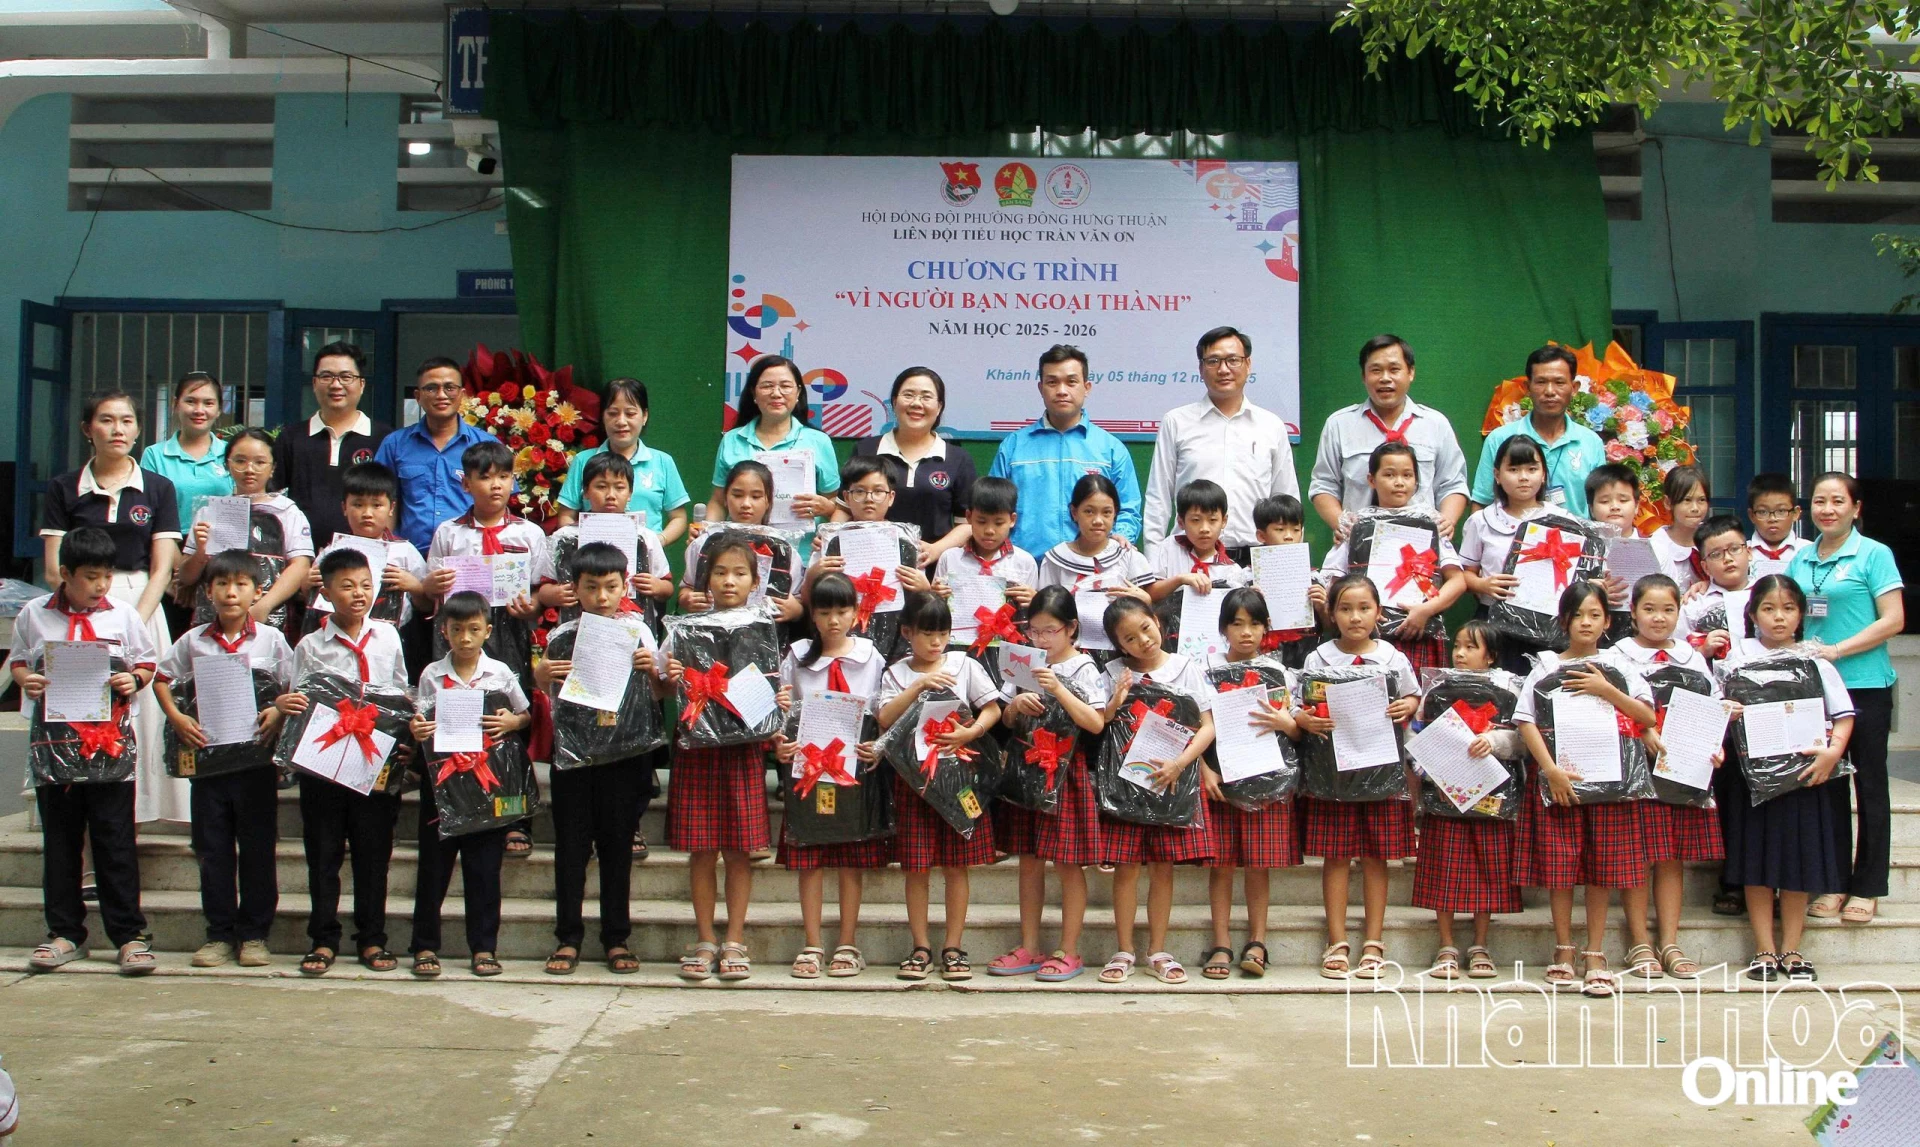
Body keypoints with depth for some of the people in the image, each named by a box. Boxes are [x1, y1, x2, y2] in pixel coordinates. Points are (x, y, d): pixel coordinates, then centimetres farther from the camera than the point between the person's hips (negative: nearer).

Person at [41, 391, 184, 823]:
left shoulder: (158, 489, 8)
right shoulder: (64, 489, 7)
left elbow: (161, 569, 2)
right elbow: (56, 570, 2)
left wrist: (133, 624, -11)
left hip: (142, 609, 0)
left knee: (140, 715, -4)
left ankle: (134, 810, 2)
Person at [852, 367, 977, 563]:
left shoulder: (959, 460, 10)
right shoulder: (865, 451, 12)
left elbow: (969, 522, 7)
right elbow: (844, 509, 16)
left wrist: (936, 550, -9)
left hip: (934, 569, 0)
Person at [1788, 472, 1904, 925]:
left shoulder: (1874, 555, -5)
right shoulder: (1800, 560, 10)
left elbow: (1894, 620, -10)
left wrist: (1836, 651, -17)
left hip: (1865, 684, -5)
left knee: (1869, 784, 4)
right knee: (1827, 783, 9)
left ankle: (1867, 888, 10)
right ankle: (1832, 882, 17)